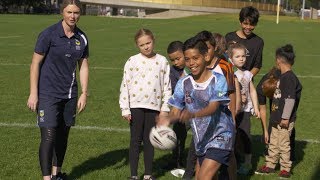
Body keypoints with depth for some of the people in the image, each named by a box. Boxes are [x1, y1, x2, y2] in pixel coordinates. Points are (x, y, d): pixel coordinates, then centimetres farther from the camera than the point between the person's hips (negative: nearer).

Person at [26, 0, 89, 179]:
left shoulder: (82, 38, 3)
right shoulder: (49, 34, -11)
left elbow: (84, 66, 10)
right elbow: (35, 63, -8)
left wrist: (84, 93, 4)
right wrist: (33, 93, -10)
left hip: (70, 94, 5)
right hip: (48, 94, -5)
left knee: (63, 135, 13)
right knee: (48, 136, -10)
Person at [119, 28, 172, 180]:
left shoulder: (162, 61, 3)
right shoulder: (132, 61, -1)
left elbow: (167, 87, 5)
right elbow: (125, 85, 0)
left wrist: (165, 108, 0)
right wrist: (125, 109, -4)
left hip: (153, 106, 1)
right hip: (136, 106, -1)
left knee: (149, 141, 10)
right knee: (135, 141, 4)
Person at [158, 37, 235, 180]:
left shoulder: (218, 80, -14)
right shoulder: (183, 83, -2)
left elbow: (213, 107, -26)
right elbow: (176, 111, -4)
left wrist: (192, 114, -46)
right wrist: (167, 119, -29)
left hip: (220, 136, -6)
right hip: (201, 138, 6)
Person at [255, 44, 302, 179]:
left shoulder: (289, 78, -19)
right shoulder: (283, 77, 12)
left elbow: (290, 99, -23)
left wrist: (285, 118, -22)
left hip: (285, 120, -10)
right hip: (277, 119, 10)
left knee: (283, 144, 1)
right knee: (273, 143, 16)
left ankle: (285, 169, 13)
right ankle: (270, 165, 27)